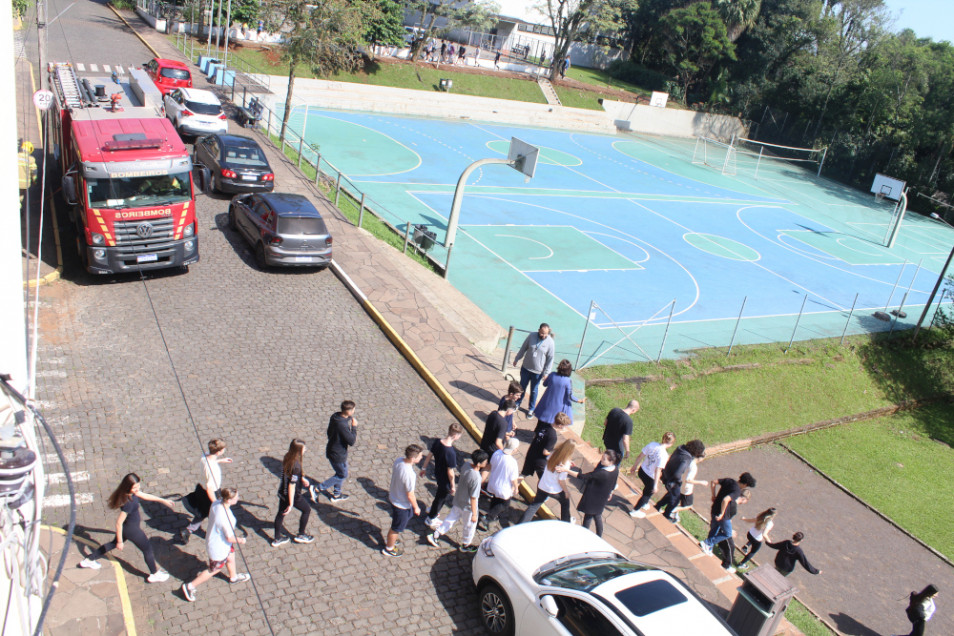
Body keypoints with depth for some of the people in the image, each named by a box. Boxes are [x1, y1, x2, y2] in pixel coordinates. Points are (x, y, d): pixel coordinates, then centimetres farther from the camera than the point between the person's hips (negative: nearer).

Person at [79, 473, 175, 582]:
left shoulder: (133, 492, -12)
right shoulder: (128, 503, -37)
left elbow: (144, 495, 7)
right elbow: (119, 523, -30)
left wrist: (163, 500, 12)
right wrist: (120, 541, -18)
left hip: (127, 526, 8)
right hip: (132, 530, -8)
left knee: (114, 543, 31)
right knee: (147, 549, 11)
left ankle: (89, 560, 46)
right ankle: (154, 574, 30)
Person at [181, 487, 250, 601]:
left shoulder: (216, 503, -17)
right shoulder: (225, 518, -41)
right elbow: (230, 538, -28)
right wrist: (240, 540, -8)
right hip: (218, 548, -8)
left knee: (231, 557, 30)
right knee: (214, 570, 17)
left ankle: (233, 577, 57)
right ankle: (190, 586, 31)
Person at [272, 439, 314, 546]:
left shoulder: (287, 458, -8)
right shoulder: (296, 466, -32)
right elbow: (292, 486, -28)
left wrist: (302, 478, 28)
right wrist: (291, 504, -21)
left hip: (282, 492, 7)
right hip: (294, 496, -7)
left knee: (281, 513, 21)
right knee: (307, 510, 17)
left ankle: (277, 539, 37)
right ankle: (300, 535, 31)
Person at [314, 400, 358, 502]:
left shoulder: (335, 417, -6)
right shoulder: (342, 425, -35)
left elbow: (329, 433, 9)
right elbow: (352, 442, -27)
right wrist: (354, 427, -20)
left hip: (332, 450, 9)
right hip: (338, 455, -9)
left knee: (341, 473, 25)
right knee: (342, 475, 11)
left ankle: (336, 495, 41)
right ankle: (316, 489, 11)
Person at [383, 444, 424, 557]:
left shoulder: (398, 461, -17)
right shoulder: (409, 474, -39)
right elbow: (410, 495, -26)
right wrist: (416, 507, -8)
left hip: (393, 496, 7)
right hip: (402, 504, -7)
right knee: (397, 528, 20)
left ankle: (390, 540, 56)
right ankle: (389, 548, 43)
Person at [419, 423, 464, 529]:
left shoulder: (437, 442, -15)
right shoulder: (451, 452, -36)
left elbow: (429, 455, -1)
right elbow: (450, 472, -27)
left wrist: (424, 468, 15)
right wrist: (452, 486, -12)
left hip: (437, 474, 7)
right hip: (445, 480, -7)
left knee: (440, 495, 32)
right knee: (441, 498, 18)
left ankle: (433, 510, 54)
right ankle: (430, 520, 38)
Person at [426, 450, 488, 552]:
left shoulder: (466, 466, -14)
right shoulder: (476, 478, -36)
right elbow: (473, 498, -27)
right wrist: (474, 514, -17)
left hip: (457, 502, 7)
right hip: (468, 507, -7)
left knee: (451, 519, 28)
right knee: (470, 526, 21)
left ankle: (435, 535, 37)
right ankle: (466, 545, 43)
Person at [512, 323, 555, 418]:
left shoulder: (550, 342, -15)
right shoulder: (532, 336, -10)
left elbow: (550, 359, -8)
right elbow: (523, 348, 4)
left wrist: (546, 372, -8)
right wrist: (516, 359, 11)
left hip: (537, 371, -2)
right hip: (526, 368, 2)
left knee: (533, 391, 13)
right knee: (522, 387, 18)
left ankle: (531, 409, 30)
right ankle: (517, 404, 38)